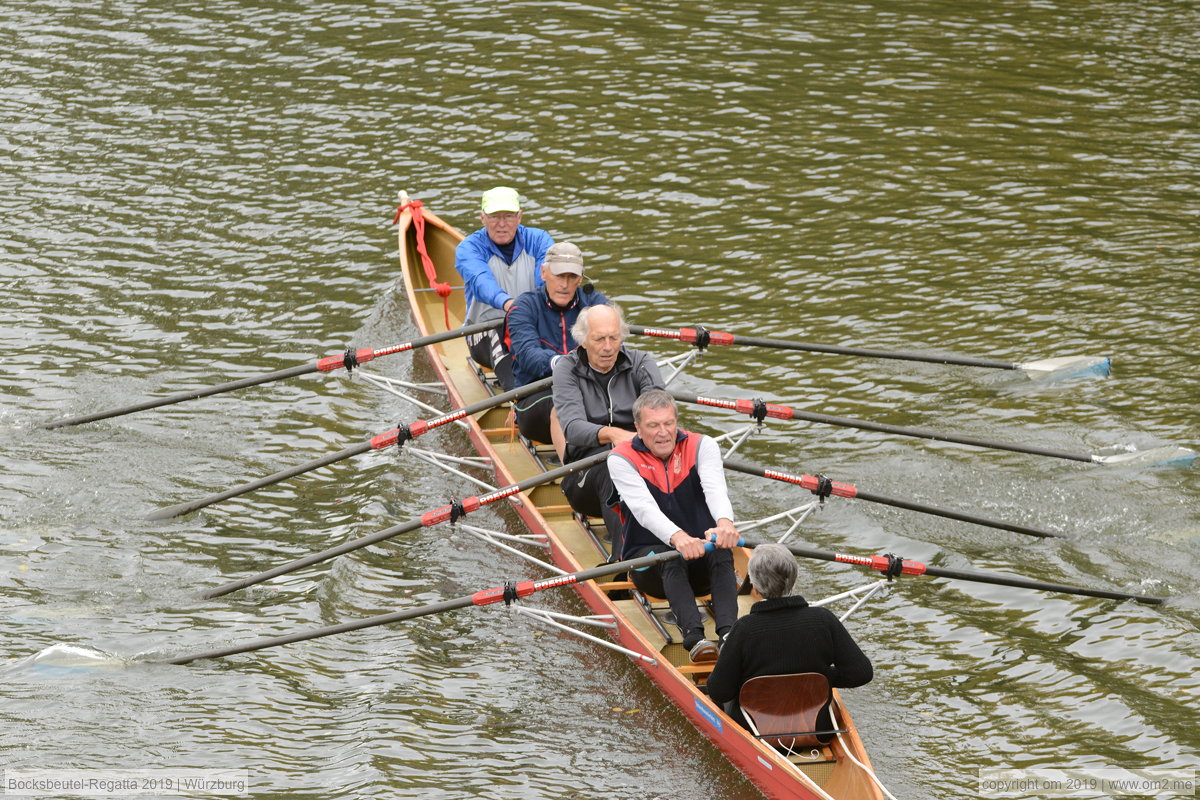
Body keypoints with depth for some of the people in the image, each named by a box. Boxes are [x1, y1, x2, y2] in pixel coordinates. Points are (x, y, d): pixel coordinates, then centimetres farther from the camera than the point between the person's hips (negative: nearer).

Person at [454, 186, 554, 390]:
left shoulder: (539, 240, 6)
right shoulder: (468, 248, 0)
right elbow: (481, 281, -24)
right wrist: (506, 302, -47)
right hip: (486, 333, -2)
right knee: (498, 331, -36)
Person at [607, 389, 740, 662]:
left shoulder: (702, 446, 0)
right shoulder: (622, 459, -6)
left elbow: (716, 489, -22)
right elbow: (644, 508, -24)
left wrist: (724, 522, -46)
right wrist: (677, 537, -46)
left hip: (701, 563, 2)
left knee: (722, 550, -31)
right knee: (669, 556, -34)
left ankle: (728, 632, -51)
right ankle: (693, 637, -54)